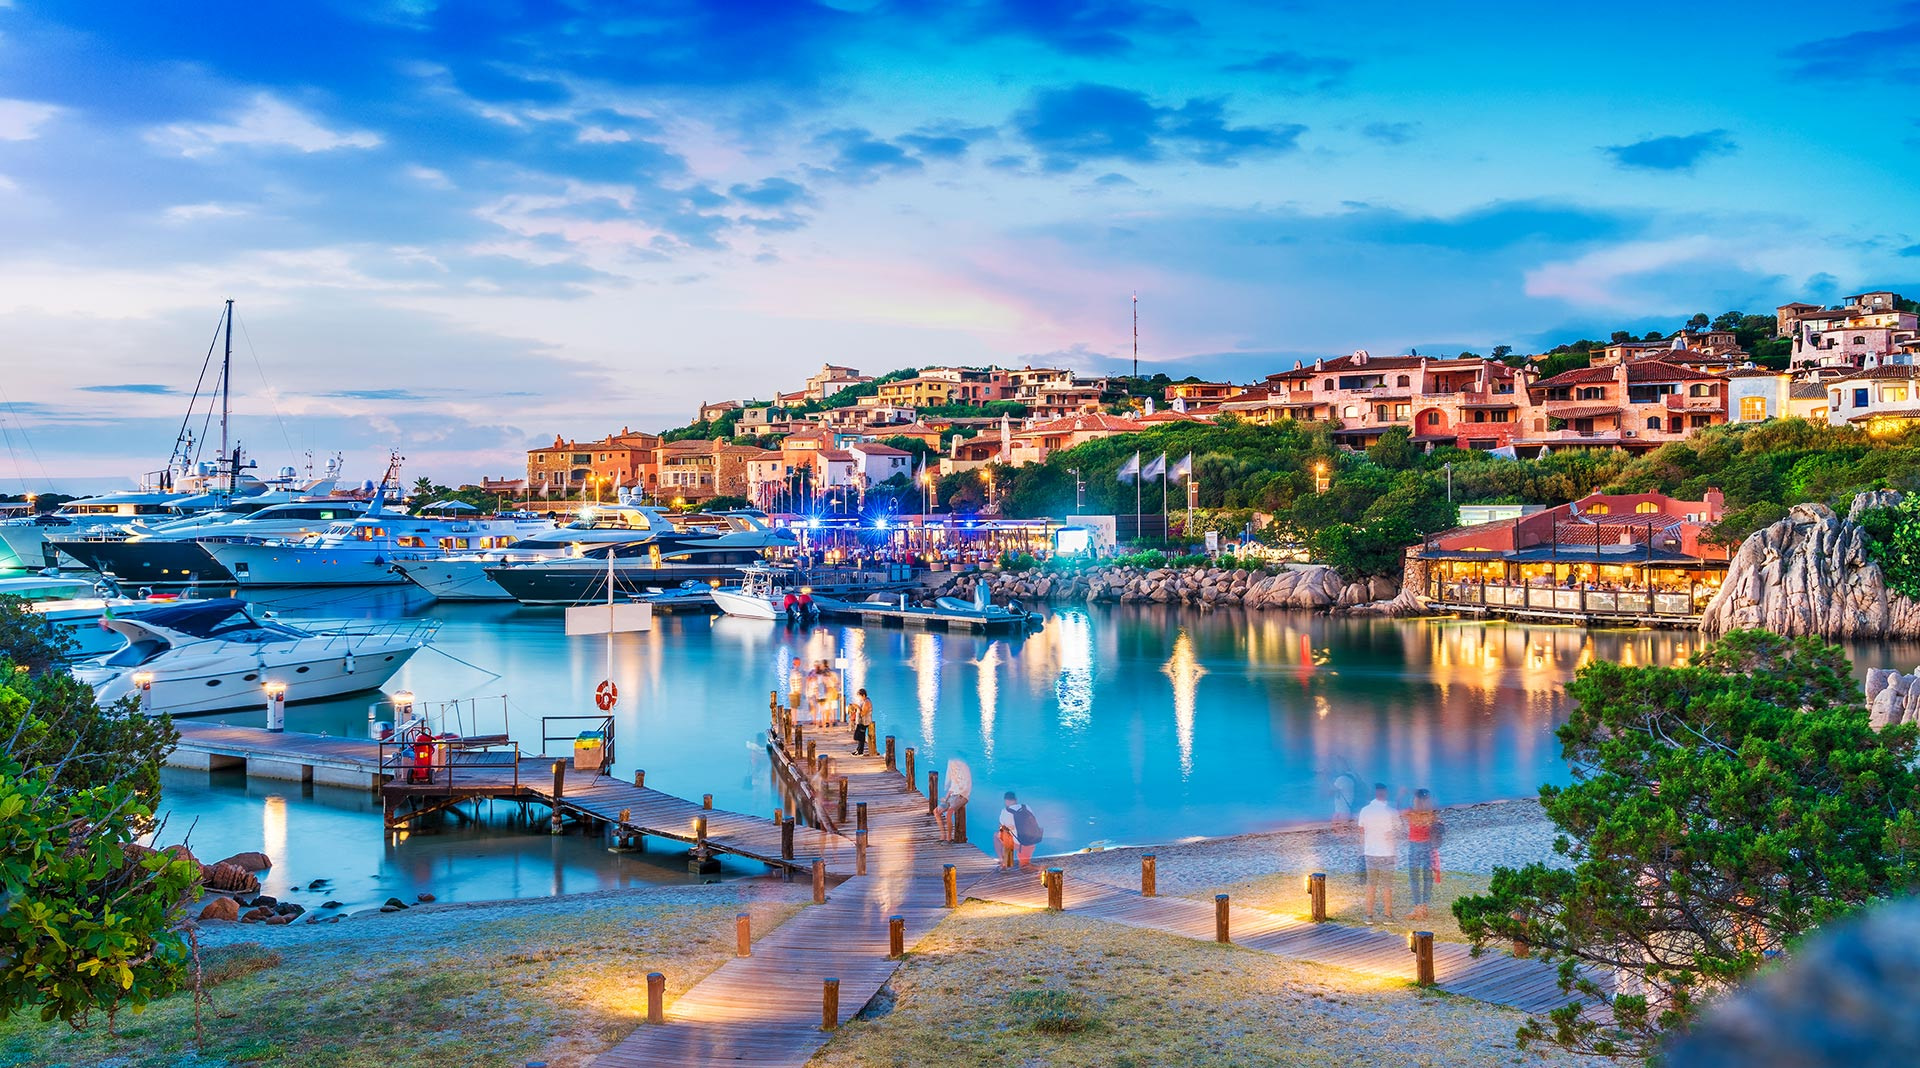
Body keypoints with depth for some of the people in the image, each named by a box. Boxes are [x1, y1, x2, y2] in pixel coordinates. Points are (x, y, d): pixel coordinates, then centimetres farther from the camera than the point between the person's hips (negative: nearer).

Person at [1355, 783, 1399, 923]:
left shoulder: (1365, 811, -3)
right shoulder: (1391, 812, -12)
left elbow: (1361, 832, 3)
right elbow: (1398, 832, -4)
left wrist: (1362, 850, 14)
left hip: (1370, 852, 3)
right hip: (1386, 853, -3)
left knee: (1371, 885, 11)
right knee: (1386, 886, 8)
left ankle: (1369, 915, 13)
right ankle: (1388, 915, 14)